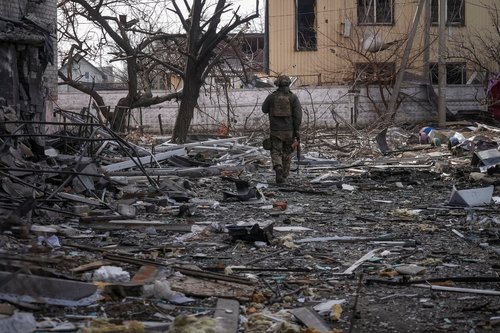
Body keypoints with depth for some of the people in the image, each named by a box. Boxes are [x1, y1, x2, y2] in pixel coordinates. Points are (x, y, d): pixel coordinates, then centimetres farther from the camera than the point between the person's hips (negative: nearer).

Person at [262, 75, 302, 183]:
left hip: (275, 130, -1)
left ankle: (278, 169, -25)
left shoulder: (271, 96, -3)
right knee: (287, 153, 18)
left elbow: (264, 109, 14)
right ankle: (284, 175, 25)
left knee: (276, 153, 4)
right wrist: (297, 132, -9)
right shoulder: (293, 97, -5)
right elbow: (298, 115, -12)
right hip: (289, 131, 1)